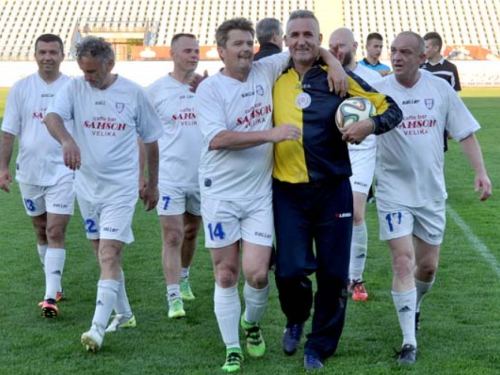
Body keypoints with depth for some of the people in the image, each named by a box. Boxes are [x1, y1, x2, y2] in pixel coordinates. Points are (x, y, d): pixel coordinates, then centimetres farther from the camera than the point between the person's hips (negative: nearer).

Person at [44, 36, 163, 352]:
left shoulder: (133, 93, -3)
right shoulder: (75, 89, -1)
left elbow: (151, 139, 8)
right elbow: (52, 116, -19)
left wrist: (153, 184, 12)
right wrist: (67, 139, -41)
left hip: (121, 187, -4)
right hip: (87, 186, 4)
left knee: (109, 254, -14)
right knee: (105, 255, 14)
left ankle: (98, 329, -19)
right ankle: (124, 314, 31)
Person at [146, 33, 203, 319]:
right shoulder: (157, 90, -3)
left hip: (202, 176, 3)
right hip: (170, 177, -3)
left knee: (191, 234, 17)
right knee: (172, 237, -7)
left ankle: (183, 278, 40)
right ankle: (174, 298, -4)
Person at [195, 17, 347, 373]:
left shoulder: (265, 71, 3)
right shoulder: (210, 88, -9)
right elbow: (217, 138, -23)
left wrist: (334, 62, -4)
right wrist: (270, 134, -27)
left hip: (260, 195, 2)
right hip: (221, 194, -2)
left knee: (257, 273, -5)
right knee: (226, 275, 3)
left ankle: (251, 323, 27)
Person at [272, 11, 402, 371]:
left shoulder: (340, 77, -2)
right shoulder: (274, 80, 4)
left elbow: (391, 109, 1)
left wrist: (370, 124, -17)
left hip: (333, 190, 0)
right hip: (288, 192, 1)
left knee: (333, 273, 4)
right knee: (290, 270, -6)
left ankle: (319, 346, 22)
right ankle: (295, 321, 28)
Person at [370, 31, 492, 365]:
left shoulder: (440, 89, -2)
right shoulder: (380, 91, -9)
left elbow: (465, 132, 3)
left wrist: (481, 171, -5)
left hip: (431, 192, 3)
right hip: (395, 192, -3)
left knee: (428, 266, 12)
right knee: (403, 262, -11)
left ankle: (413, 307, 44)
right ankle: (409, 342, -6)